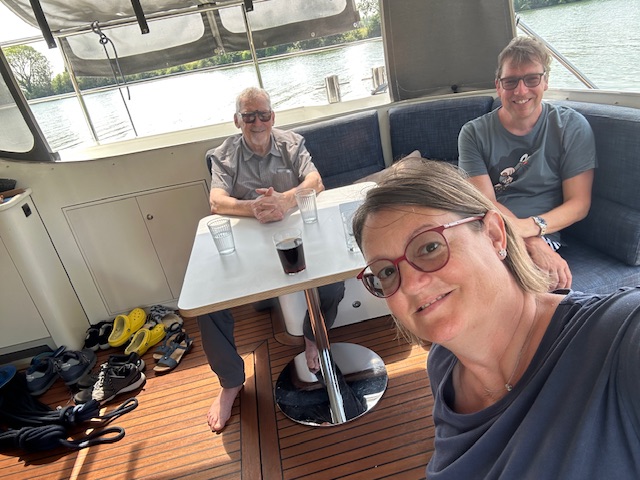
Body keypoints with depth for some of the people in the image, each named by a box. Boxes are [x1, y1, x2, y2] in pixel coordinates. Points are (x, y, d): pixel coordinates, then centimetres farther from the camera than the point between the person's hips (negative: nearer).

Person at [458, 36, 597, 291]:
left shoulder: (572, 127, 6)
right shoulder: (474, 133, 6)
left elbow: (579, 204, 2)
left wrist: (530, 227, -19)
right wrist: (534, 245, -18)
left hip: (542, 237, -1)